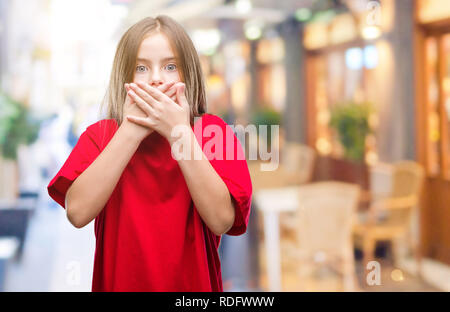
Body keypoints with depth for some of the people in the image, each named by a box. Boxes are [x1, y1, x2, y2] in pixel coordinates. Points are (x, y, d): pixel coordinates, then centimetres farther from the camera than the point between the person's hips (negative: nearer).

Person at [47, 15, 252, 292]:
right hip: (118, 282, 1)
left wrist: (180, 133, -23)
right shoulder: (100, 134, -3)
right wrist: (131, 130, -20)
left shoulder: (212, 131, -7)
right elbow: (78, 212, -20)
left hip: (194, 283, 0)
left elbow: (221, 220, -20)